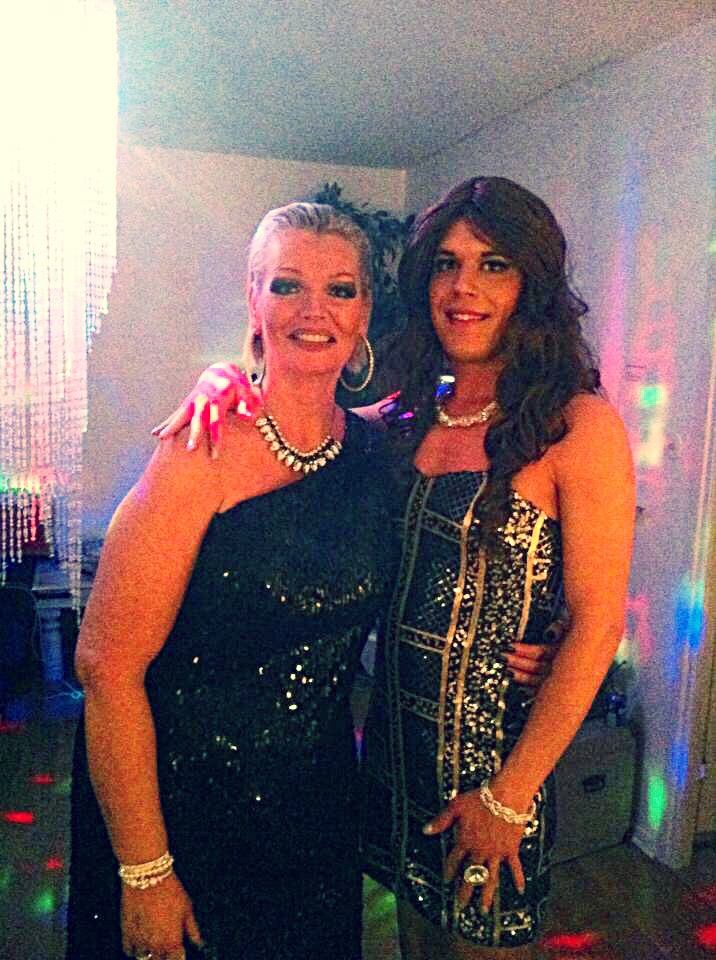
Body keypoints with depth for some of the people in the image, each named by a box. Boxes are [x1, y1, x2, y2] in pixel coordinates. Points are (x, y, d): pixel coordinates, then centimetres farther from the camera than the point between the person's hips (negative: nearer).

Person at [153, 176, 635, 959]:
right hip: (397, 738, 5)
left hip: (497, 753, -4)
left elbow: (597, 624, -15)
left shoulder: (580, 425, -13)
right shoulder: (413, 417, 3)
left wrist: (509, 798, -13)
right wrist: (224, 380, -13)